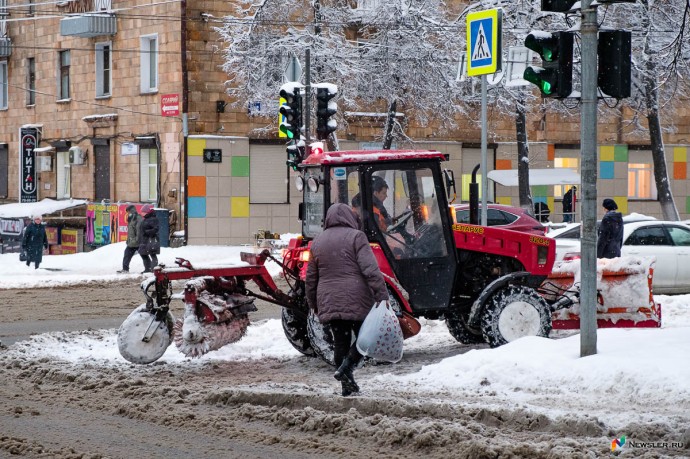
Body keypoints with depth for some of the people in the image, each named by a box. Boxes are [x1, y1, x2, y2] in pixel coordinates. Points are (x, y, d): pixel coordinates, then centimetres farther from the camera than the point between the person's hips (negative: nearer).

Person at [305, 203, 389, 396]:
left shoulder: (317, 242, 12)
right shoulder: (355, 237, -5)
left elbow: (311, 278, 17)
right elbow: (371, 270, -14)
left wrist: (313, 304, 27)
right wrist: (382, 295, -16)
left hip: (329, 302, 5)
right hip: (356, 300, -5)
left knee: (340, 342, 11)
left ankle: (347, 384, 11)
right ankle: (346, 368, -13)